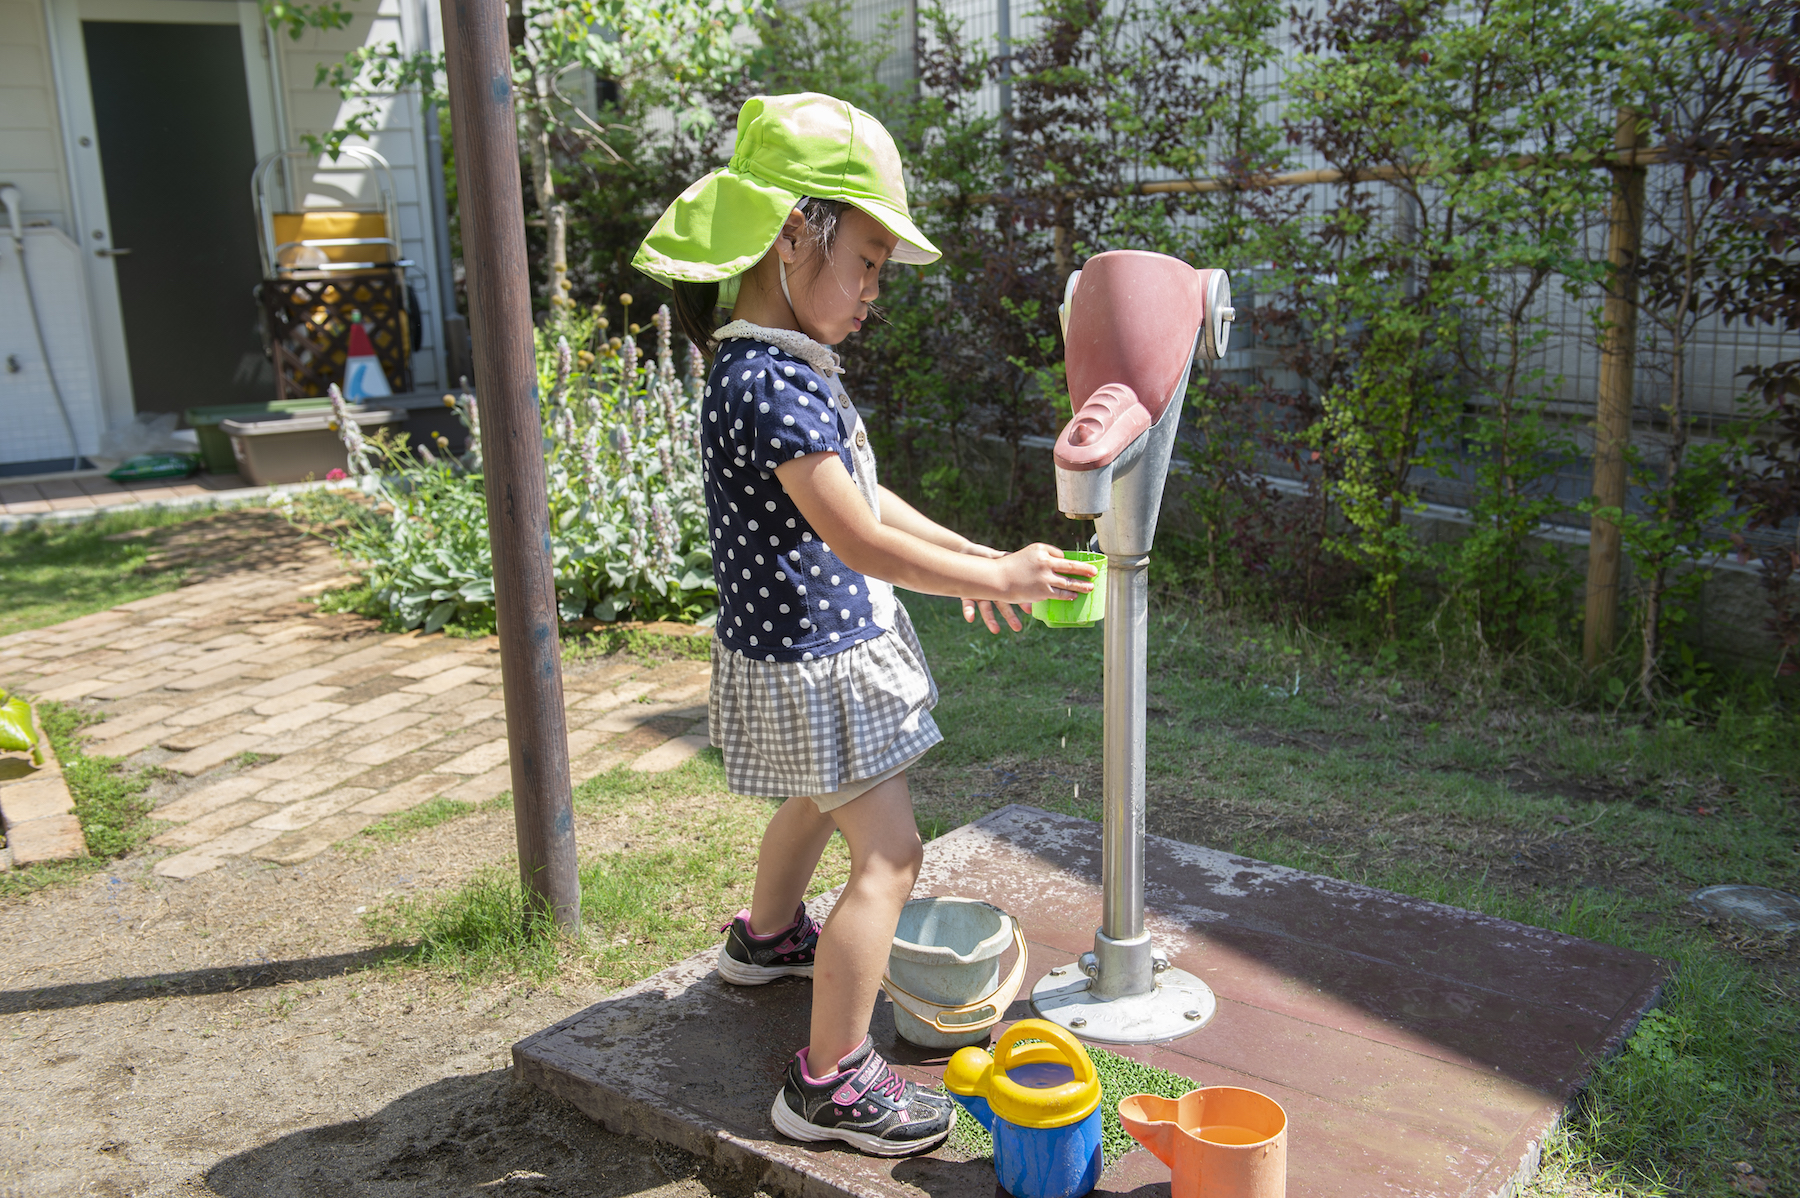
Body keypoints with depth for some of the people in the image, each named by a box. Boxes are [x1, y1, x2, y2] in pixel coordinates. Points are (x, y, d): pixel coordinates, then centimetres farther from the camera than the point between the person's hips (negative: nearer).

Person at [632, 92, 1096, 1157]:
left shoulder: (785, 366, 5)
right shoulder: (769, 385, -28)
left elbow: (862, 496, 13)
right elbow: (861, 540, -27)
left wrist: (974, 555, 9)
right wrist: (998, 579, -19)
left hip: (823, 645, 11)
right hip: (811, 660, -10)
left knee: (820, 801, 32)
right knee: (888, 855, -4)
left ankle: (768, 934, 57)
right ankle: (832, 1082, 5)